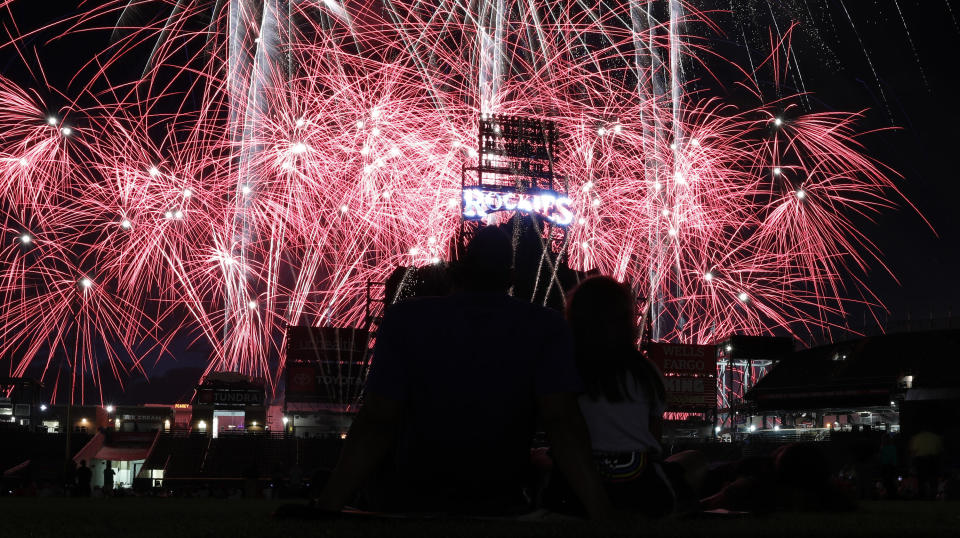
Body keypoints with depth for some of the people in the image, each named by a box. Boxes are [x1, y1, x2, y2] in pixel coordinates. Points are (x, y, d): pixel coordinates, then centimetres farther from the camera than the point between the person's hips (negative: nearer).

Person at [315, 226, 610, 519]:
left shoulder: (406, 319, -10)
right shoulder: (545, 328, -10)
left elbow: (376, 426, -14)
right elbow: (563, 424, -19)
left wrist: (327, 506, -11)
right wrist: (601, 513, -20)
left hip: (410, 504, 1)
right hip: (499, 507, -1)